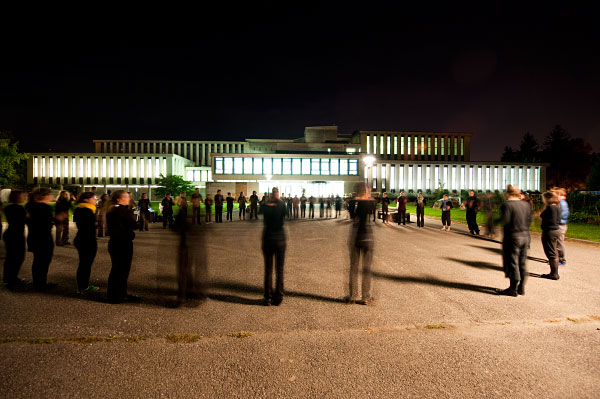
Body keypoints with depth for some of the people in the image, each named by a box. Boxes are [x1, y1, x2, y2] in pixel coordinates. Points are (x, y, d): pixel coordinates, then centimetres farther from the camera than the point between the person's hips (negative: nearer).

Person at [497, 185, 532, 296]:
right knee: (522, 263, 14)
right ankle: (521, 288, 23)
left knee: (512, 262, 1)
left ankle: (513, 289, 8)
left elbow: (504, 221, -21)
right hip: (525, 236, 7)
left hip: (513, 236, -7)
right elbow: (529, 221, 11)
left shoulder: (507, 205, -14)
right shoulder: (526, 205, 8)